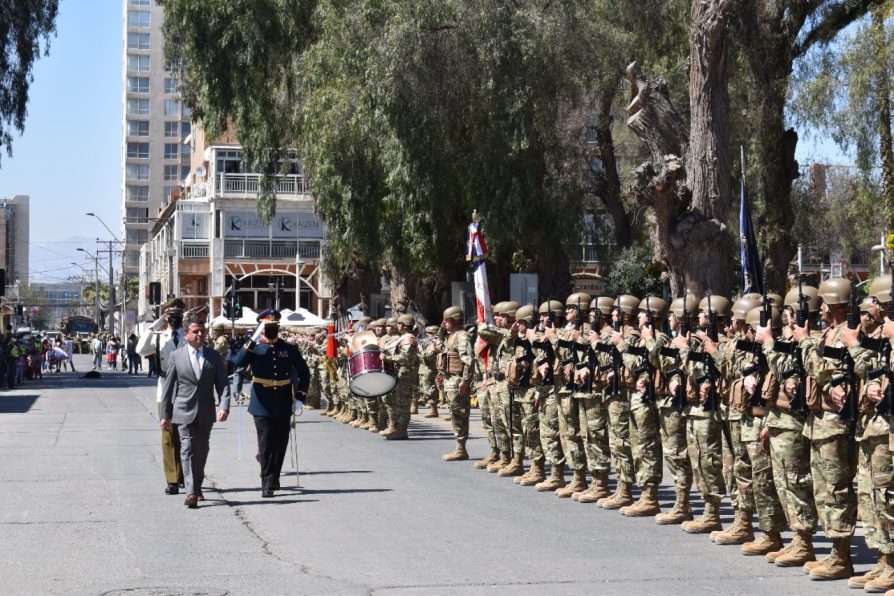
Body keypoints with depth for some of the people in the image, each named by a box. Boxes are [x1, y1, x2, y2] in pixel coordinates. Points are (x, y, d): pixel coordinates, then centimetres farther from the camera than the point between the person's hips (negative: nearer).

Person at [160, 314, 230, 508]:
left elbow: (223, 384, 1)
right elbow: (168, 387, 3)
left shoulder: (214, 357, 6)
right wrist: (165, 415, 2)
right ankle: (191, 492, -17)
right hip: (185, 411, -3)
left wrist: (224, 407, -15)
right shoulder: (176, 356, 1)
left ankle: (197, 487, 30)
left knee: (202, 451, 13)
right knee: (188, 449, -12)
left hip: (206, 413, 3)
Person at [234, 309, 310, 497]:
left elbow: (304, 373, 12)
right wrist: (253, 340, -25)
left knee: (281, 444, 9)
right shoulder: (254, 349, 0)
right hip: (262, 405, -3)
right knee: (266, 444, -5)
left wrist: (301, 396, 3)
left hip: (284, 406, 3)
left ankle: (273, 477, 26)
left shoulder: (289, 349, 6)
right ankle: (268, 484, -1)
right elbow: (239, 362, -19)